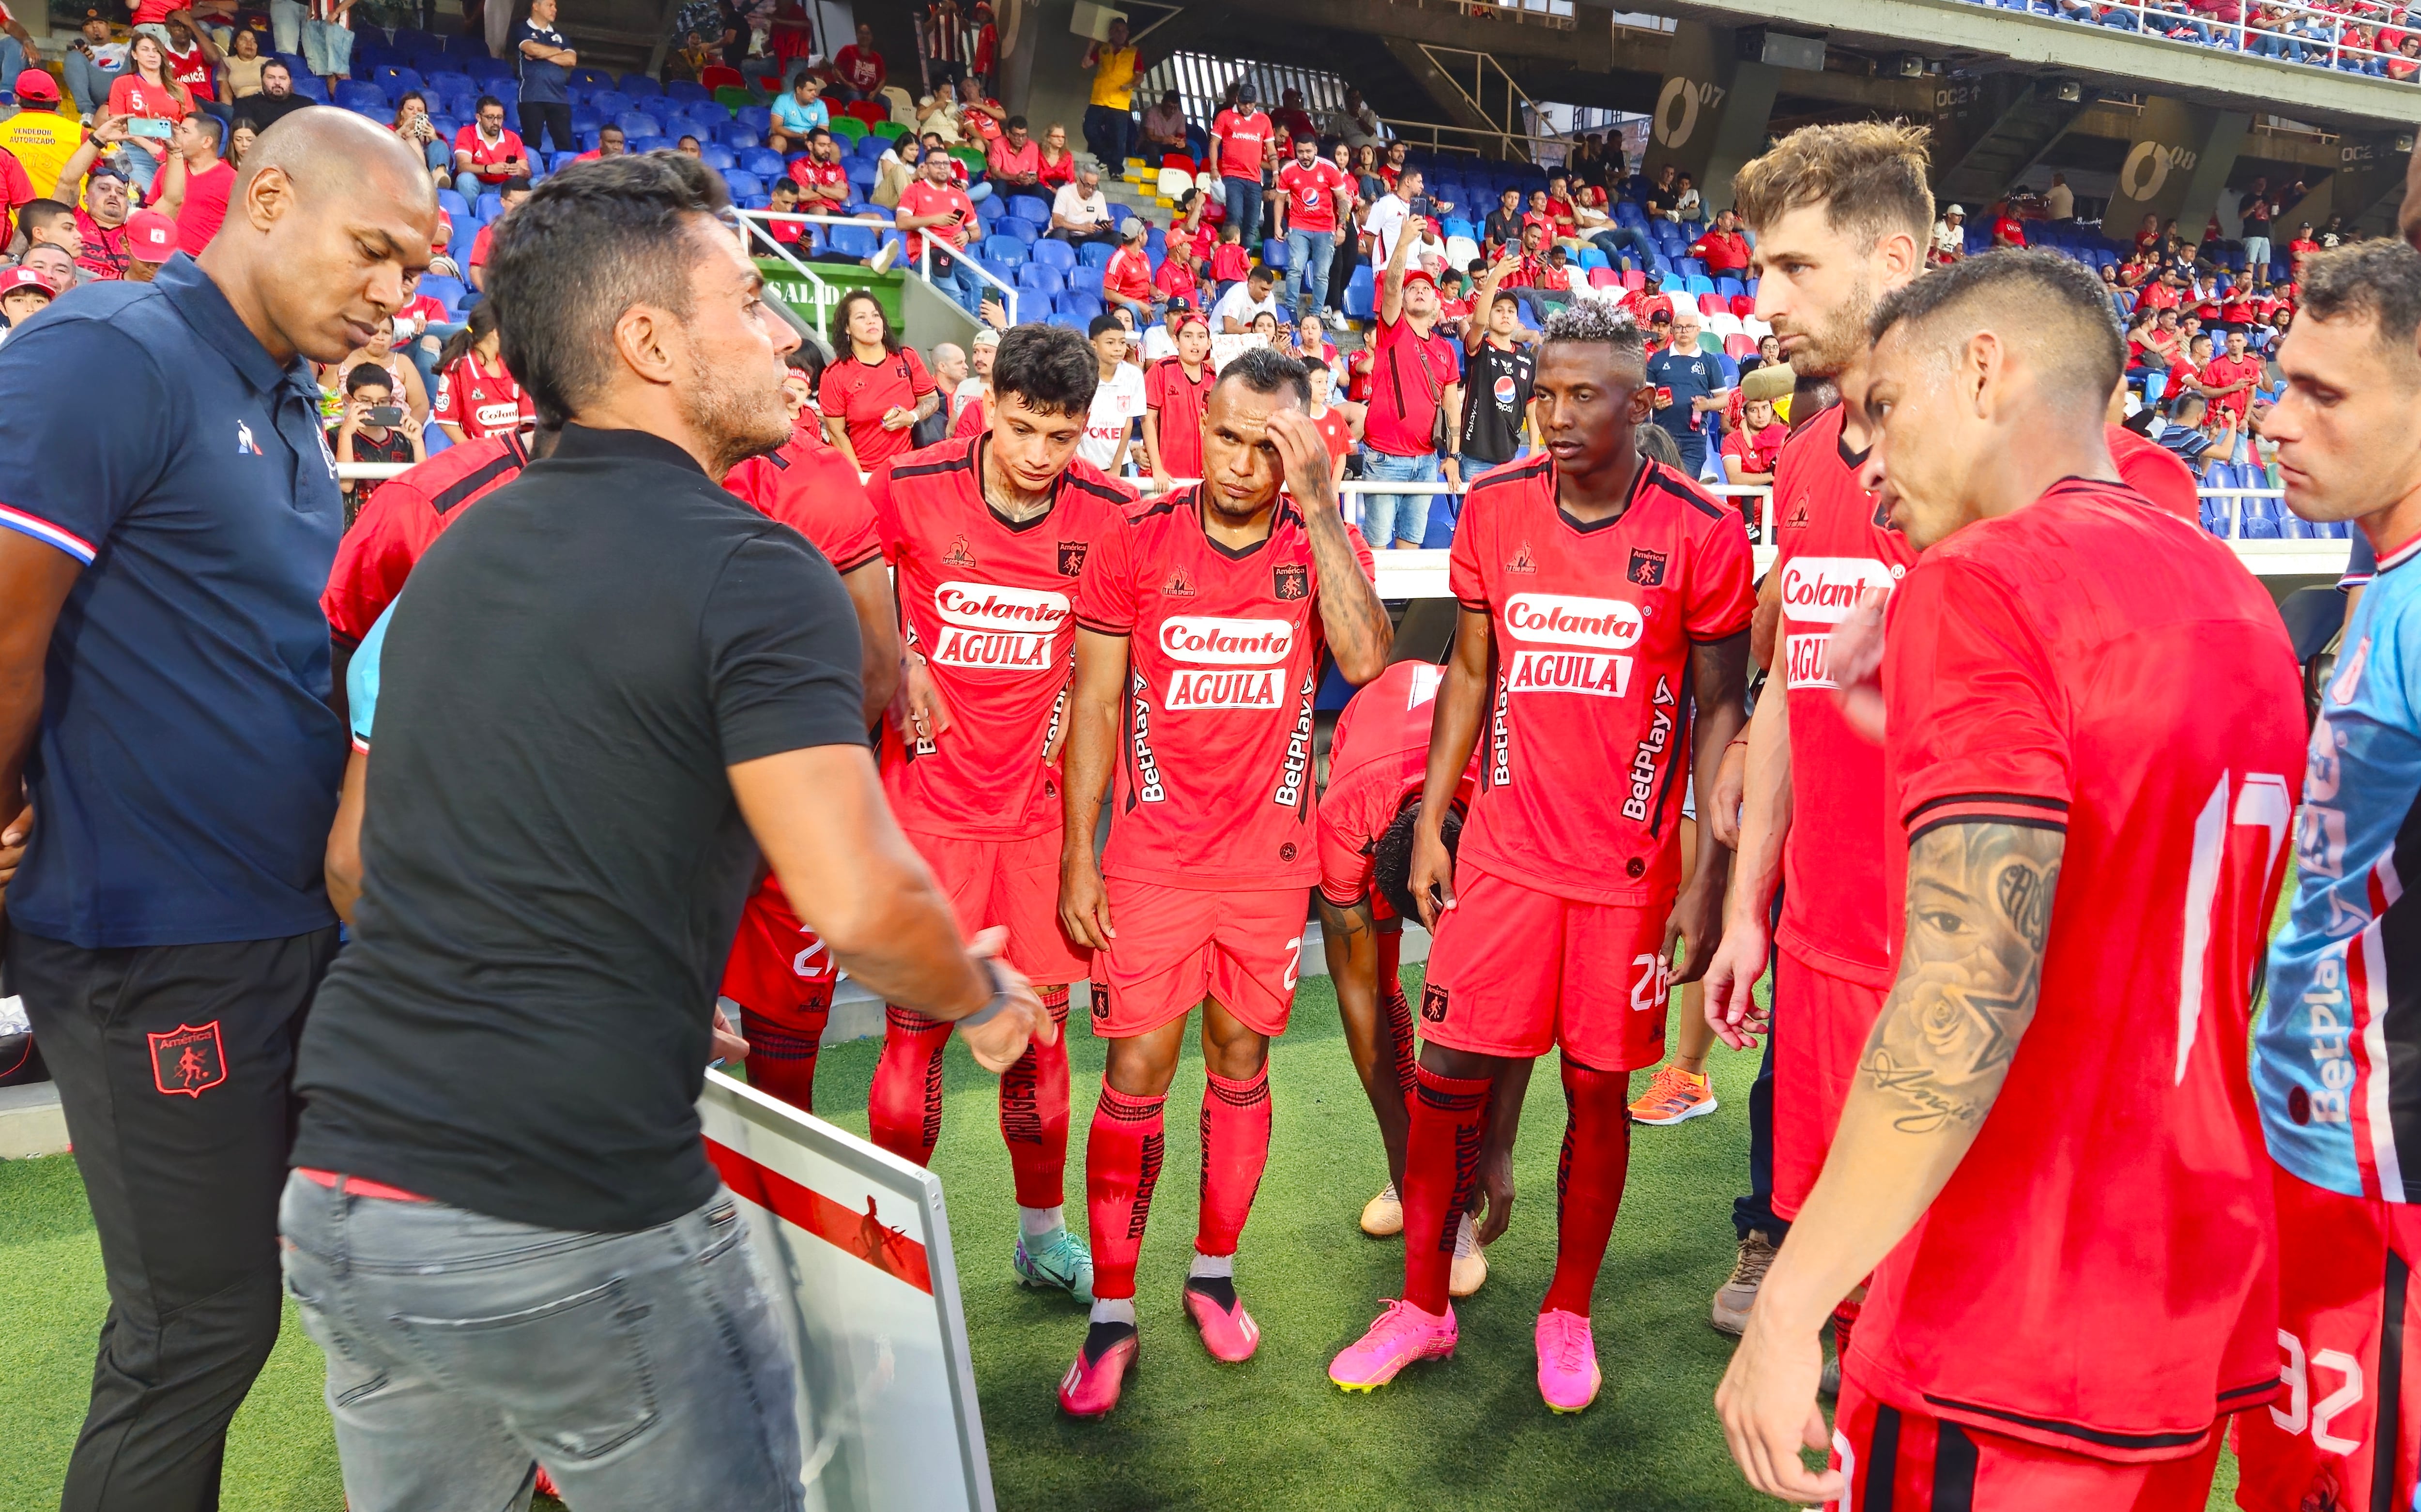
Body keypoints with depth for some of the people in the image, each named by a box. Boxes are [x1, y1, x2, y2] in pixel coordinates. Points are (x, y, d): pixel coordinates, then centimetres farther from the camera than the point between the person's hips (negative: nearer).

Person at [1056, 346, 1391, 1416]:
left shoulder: (1321, 543, -1)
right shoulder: (1138, 544, -3)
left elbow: (1363, 660, -21)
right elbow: (1095, 703, 1)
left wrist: (1318, 512, -22)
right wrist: (1078, 855, -3)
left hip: (1270, 856, 1)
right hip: (1153, 857, -1)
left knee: (1240, 1061, 12)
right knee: (1136, 1075, -1)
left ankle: (1213, 1273, 31)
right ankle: (1112, 1313, 13)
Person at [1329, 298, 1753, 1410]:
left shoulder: (1701, 535, -7)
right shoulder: (1494, 512, 2)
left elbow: (1720, 710, -2)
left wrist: (1708, 877, -6)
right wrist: (1428, 825, 7)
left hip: (1629, 865, -2)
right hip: (1504, 850, 2)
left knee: (1598, 1091, 8)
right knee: (1446, 1077, 4)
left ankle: (1568, 1313, 29)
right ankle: (1423, 1304, 23)